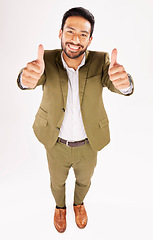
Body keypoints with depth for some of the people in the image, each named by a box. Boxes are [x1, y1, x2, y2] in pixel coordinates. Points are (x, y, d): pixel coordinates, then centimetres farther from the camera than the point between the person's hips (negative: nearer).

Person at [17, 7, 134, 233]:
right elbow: (25, 81, -37)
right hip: (56, 142, 0)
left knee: (84, 180, 28)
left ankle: (79, 203, 65)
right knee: (57, 181, 26)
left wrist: (123, 80, -60)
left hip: (88, 144, 1)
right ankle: (60, 206, 62)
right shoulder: (48, 60, -18)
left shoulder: (100, 61, -18)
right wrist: (29, 76, -62)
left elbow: (124, 87, -35)